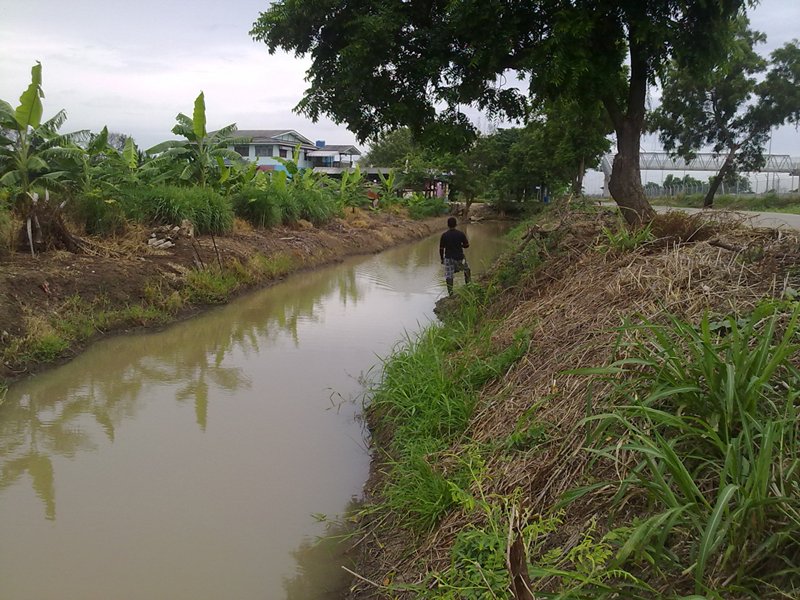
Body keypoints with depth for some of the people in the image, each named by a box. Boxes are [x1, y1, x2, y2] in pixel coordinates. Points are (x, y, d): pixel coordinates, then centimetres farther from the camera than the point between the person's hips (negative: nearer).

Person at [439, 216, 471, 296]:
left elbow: (441, 249, -3)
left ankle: (450, 294, 1)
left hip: (448, 258, 0)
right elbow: (467, 245, 0)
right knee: (467, 270, 25)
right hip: (459, 258, 0)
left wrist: (442, 259, 10)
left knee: (448, 276, 3)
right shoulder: (461, 234, -8)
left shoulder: (444, 235, -7)